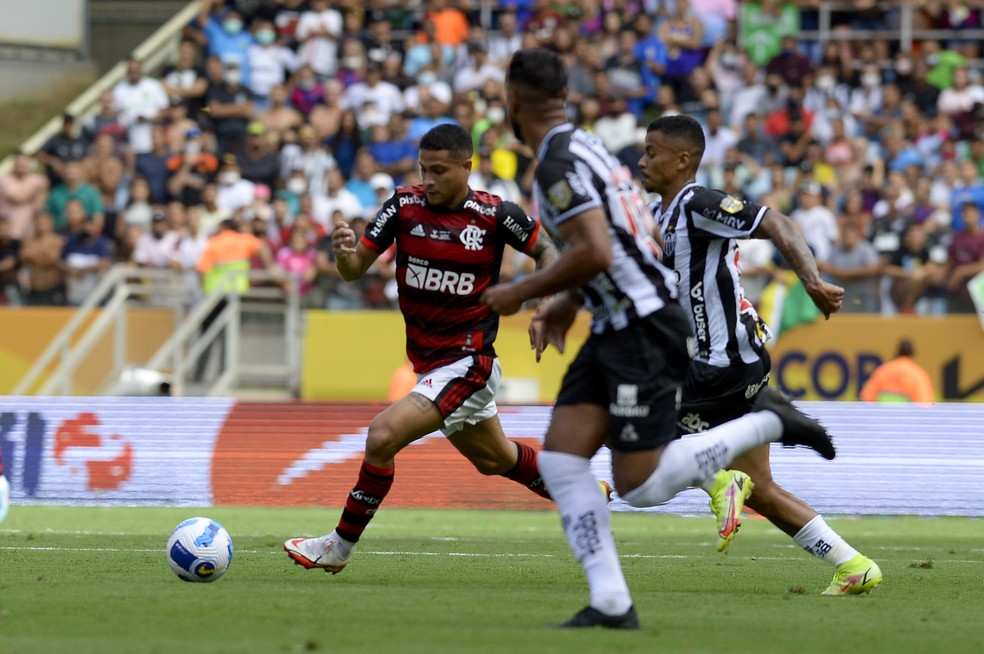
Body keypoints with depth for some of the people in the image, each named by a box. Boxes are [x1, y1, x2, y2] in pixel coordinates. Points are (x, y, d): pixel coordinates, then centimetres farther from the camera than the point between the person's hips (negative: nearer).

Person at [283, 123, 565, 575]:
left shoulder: (495, 215, -14)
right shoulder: (405, 205, -6)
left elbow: (545, 249, 3)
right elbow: (355, 269, -6)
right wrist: (344, 252, -29)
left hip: (467, 364, -6)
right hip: (427, 364, 6)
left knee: (383, 436, -20)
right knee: (493, 458, 25)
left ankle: (340, 546, -6)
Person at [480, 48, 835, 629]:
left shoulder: (558, 163, -15)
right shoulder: (588, 147, 16)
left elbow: (595, 253, -25)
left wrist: (519, 293, -13)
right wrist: (566, 305, 21)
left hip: (645, 331, -10)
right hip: (617, 327, 10)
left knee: (642, 487, -6)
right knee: (560, 461, 1)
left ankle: (767, 423, 5)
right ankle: (611, 603, -3)